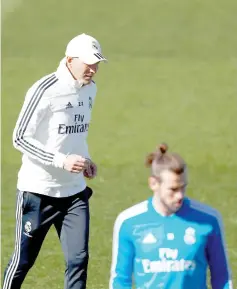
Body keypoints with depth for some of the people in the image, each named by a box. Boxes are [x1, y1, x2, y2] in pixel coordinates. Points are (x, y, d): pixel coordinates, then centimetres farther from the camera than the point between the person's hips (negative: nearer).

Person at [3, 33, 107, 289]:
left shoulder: (90, 89, 6)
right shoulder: (45, 90, -17)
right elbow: (20, 138, -16)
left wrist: (85, 159, 4)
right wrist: (62, 161, -24)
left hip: (74, 191, 6)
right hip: (38, 190, -6)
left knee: (78, 259, -4)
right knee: (23, 260, 6)